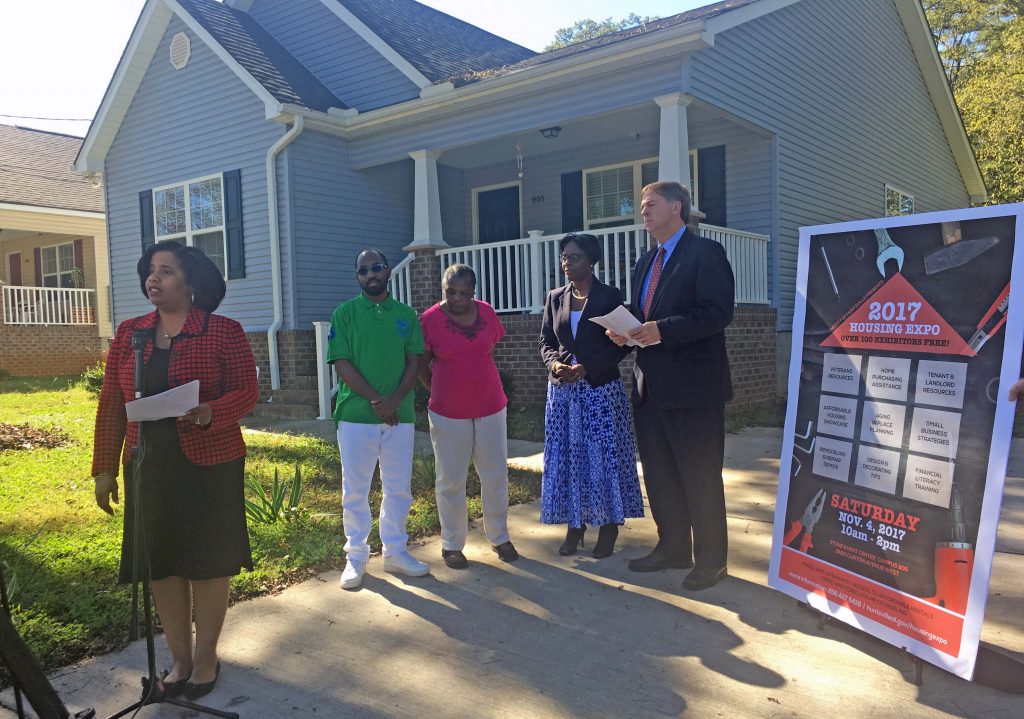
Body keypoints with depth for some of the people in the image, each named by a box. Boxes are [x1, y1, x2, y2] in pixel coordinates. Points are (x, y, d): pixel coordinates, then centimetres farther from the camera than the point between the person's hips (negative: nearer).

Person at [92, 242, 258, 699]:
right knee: (161, 562, 11)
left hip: (208, 465, -4)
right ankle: (179, 658, 29)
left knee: (208, 561, 6)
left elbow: (247, 391, -8)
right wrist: (104, 468, 6)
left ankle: (206, 658, 25)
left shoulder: (224, 332, -6)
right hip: (148, 467, 4)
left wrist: (209, 414, -27)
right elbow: (111, 405, 7)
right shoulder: (129, 334, 6)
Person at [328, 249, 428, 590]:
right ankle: (356, 557, 18)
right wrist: (375, 399, -14)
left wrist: (395, 399, -13)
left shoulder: (406, 314, 8)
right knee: (355, 489, 5)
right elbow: (342, 363, -6)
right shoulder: (345, 313, 1)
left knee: (399, 487, 10)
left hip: (400, 415, 3)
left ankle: (395, 552, 24)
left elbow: (414, 361, 3)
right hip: (356, 416, -2)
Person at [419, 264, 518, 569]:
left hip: (490, 407, 3)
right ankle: (452, 544, 22)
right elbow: (422, 366, 0)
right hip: (448, 414, -3)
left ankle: (499, 537, 27)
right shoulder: (429, 319, -10)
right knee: (450, 481, 7)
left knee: (496, 476, 10)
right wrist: (441, 391, 5)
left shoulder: (486, 312, -1)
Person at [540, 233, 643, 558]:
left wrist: (586, 368, -17)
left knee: (604, 455, 1)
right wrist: (555, 364, -12)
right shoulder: (555, 298, 9)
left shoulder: (610, 297, -3)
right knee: (566, 456, 7)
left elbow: (621, 345, -6)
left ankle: (609, 526, 14)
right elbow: (546, 342, 10)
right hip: (562, 389, 4)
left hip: (601, 388, -4)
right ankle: (575, 525, 19)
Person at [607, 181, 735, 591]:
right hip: (650, 387, 8)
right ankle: (672, 549, 32)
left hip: (693, 386, -8)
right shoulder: (645, 262, 17)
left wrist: (661, 330, -26)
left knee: (700, 478, 4)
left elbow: (718, 312, -19)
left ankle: (710, 560, 19)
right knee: (658, 475, 16)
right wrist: (624, 331, -1)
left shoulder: (705, 253, -8)